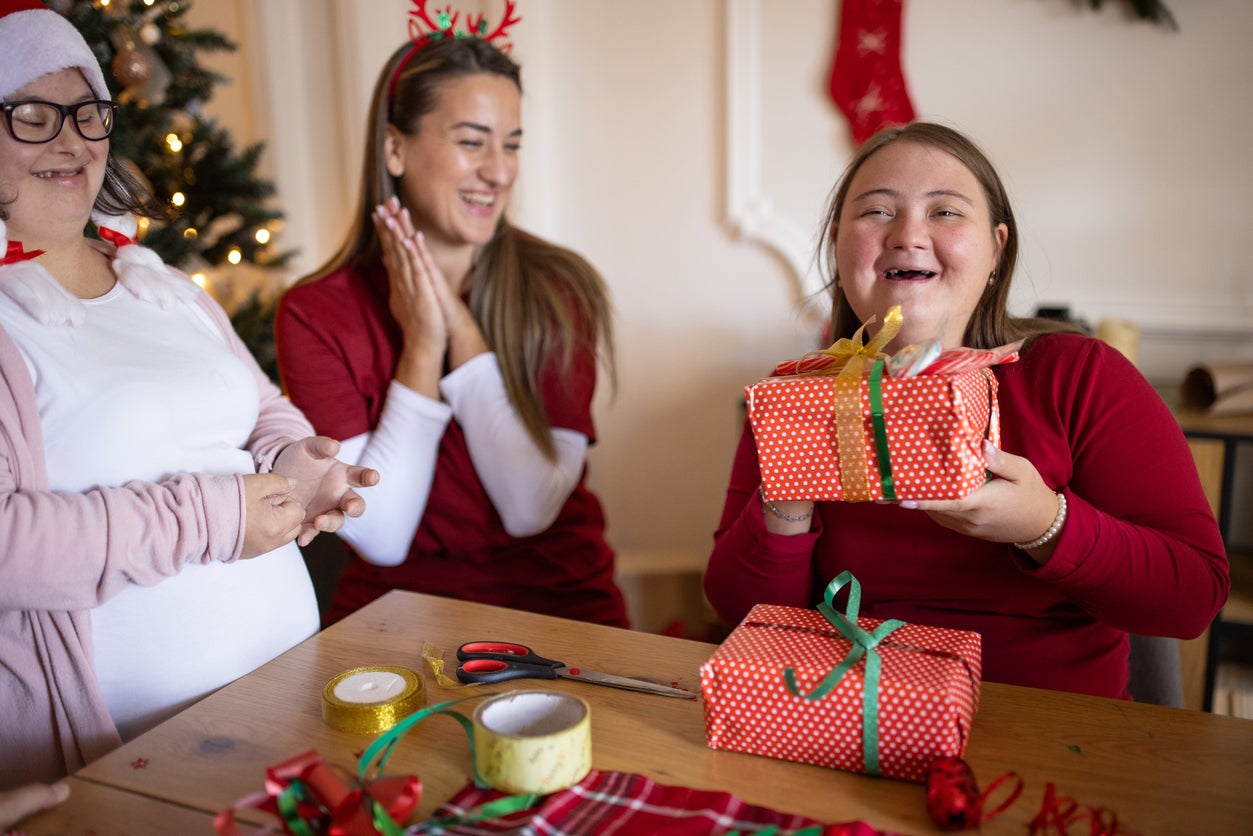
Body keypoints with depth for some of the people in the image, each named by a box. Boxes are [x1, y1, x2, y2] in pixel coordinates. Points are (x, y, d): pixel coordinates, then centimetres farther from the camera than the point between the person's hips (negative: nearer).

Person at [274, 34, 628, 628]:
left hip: (557, 605, 0)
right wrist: (421, 348, -14)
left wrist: (465, 333, -14)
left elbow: (533, 508, -12)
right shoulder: (315, 313, -5)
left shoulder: (559, 290, -4)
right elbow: (380, 539, -11)